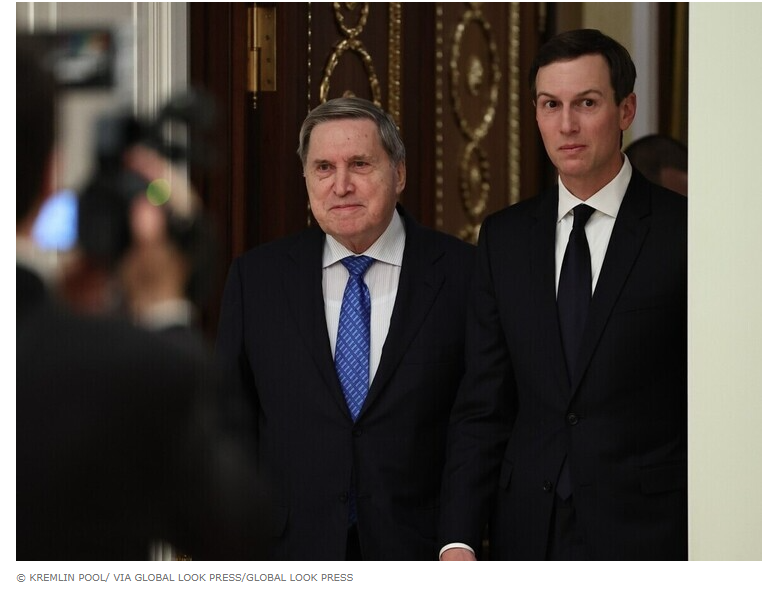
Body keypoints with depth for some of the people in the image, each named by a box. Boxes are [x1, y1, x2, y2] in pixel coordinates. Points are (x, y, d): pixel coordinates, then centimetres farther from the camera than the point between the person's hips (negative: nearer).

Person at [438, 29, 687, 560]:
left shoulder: (682, 231, -4)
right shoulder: (504, 237, 8)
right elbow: (483, 404, 6)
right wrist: (459, 539, -5)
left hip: (646, 535, -3)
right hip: (529, 535, 3)